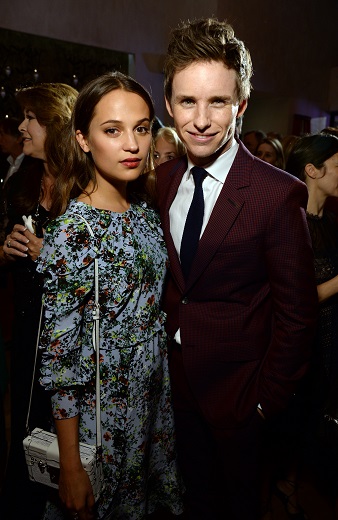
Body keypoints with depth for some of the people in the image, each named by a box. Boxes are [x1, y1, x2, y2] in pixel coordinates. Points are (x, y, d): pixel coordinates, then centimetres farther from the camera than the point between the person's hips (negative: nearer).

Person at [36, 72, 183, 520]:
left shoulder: (145, 213, -2)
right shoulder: (73, 231, -24)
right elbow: (60, 358, -20)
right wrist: (70, 469, -14)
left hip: (154, 394, 6)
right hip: (101, 411, -6)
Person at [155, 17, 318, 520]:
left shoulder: (280, 194, -22)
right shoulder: (162, 180, -4)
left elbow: (296, 311, -16)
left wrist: (269, 397, -11)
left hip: (236, 384, -4)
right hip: (176, 376, 5)